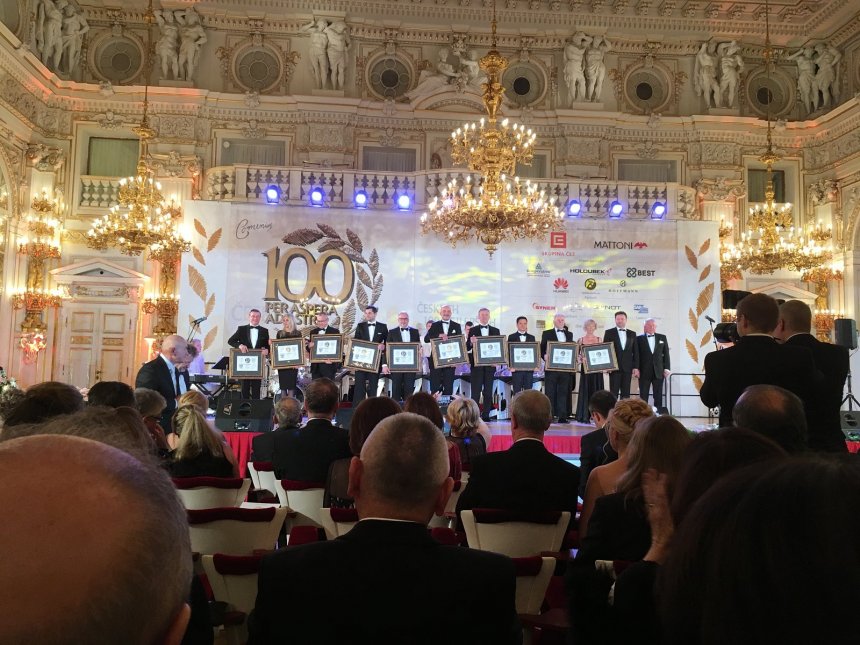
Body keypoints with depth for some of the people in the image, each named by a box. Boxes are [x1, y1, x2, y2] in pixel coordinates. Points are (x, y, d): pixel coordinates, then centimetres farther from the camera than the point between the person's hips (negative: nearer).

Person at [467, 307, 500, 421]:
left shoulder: (495, 330, 11)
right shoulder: (473, 330, 6)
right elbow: (467, 347, 2)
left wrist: (497, 360, -5)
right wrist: (471, 343, -19)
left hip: (490, 364, 2)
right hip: (477, 364, -2)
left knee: (488, 391, 4)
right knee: (475, 391, -3)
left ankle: (486, 415, 9)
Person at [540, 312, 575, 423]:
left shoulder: (569, 334, 18)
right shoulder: (547, 333, 8)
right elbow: (542, 349, 3)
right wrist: (545, 356, -16)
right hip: (551, 366, -3)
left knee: (564, 393, 2)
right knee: (550, 392, -1)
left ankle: (562, 416, 5)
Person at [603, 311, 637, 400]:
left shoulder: (632, 334, 11)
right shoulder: (609, 332, 4)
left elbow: (635, 352, 10)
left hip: (627, 368, 2)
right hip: (614, 368, -2)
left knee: (626, 394, 4)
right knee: (614, 393, -3)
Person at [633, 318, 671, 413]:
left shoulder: (662, 337, 11)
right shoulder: (639, 338, 3)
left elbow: (666, 354, 8)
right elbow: (636, 355, -1)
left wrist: (667, 368, 1)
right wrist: (636, 368, -11)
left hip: (659, 371, 2)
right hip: (644, 372, -2)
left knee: (658, 396, 4)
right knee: (643, 396, 0)